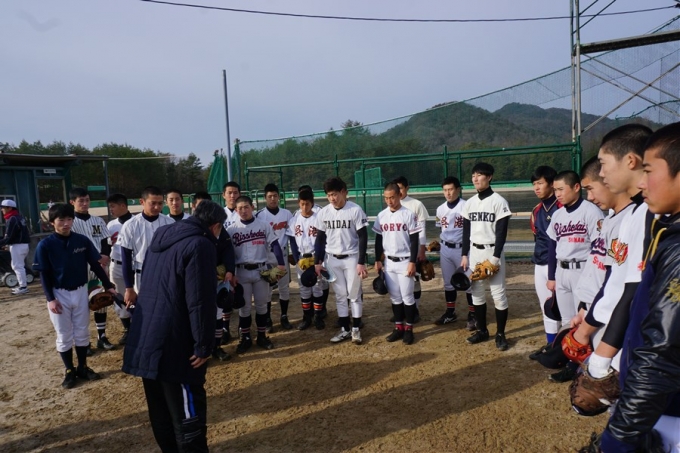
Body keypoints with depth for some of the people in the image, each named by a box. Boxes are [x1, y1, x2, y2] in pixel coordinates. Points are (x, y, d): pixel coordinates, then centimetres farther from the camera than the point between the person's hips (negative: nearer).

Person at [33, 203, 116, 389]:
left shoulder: (82, 241, -5)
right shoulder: (45, 245, -10)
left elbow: (95, 265, 1)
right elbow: (44, 274, -7)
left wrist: (108, 286, -1)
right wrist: (50, 299, -13)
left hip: (81, 292, 2)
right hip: (59, 295, -2)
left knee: (82, 332, 13)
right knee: (64, 335, 9)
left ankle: (83, 368, 27)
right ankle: (69, 371, 24)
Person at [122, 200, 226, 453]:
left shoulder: (162, 236, 11)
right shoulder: (199, 245, -16)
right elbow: (201, 302, -20)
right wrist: (204, 345, -14)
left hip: (145, 336, 9)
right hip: (173, 343, -9)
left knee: (161, 408, 22)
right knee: (187, 412, 3)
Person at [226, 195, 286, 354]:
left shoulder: (264, 225, 0)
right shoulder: (231, 229, 0)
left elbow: (274, 244, 0)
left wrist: (280, 263, -11)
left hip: (261, 270, 0)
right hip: (242, 272, 0)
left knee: (261, 304, 10)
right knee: (244, 306, 8)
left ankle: (262, 336, 23)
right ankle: (245, 338, 20)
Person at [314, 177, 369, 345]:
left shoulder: (355, 210, -13)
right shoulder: (323, 213, -1)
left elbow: (363, 237, -10)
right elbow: (320, 238, 7)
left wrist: (361, 262, -14)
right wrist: (317, 262, 5)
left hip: (351, 258, -3)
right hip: (332, 259, 4)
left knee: (354, 295, 5)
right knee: (340, 296, 10)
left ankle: (356, 329, 17)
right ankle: (344, 330, 19)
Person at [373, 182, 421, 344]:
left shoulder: (408, 214, -8)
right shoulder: (381, 216, 5)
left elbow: (414, 240, -8)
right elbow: (378, 239, 11)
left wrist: (412, 262, -13)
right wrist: (377, 260, 8)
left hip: (405, 262, -4)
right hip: (389, 262, 4)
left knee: (407, 296, 1)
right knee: (394, 297, 10)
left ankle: (409, 329, 12)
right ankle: (398, 327, 20)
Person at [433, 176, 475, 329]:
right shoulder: (440, 209, 7)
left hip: (462, 248, -6)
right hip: (445, 249, 6)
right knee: (448, 282, 14)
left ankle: (472, 315, 16)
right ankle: (450, 312, 27)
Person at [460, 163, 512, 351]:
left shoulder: (498, 201, -8)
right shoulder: (469, 203, 9)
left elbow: (502, 232, -11)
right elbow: (466, 231, 11)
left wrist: (495, 257, -17)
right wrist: (464, 255, 5)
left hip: (492, 251, -6)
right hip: (474, 252, 6)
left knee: (498, 293, -1)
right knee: (476, 292, 11)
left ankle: (500, 334, 11)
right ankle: (482, 330, 23)